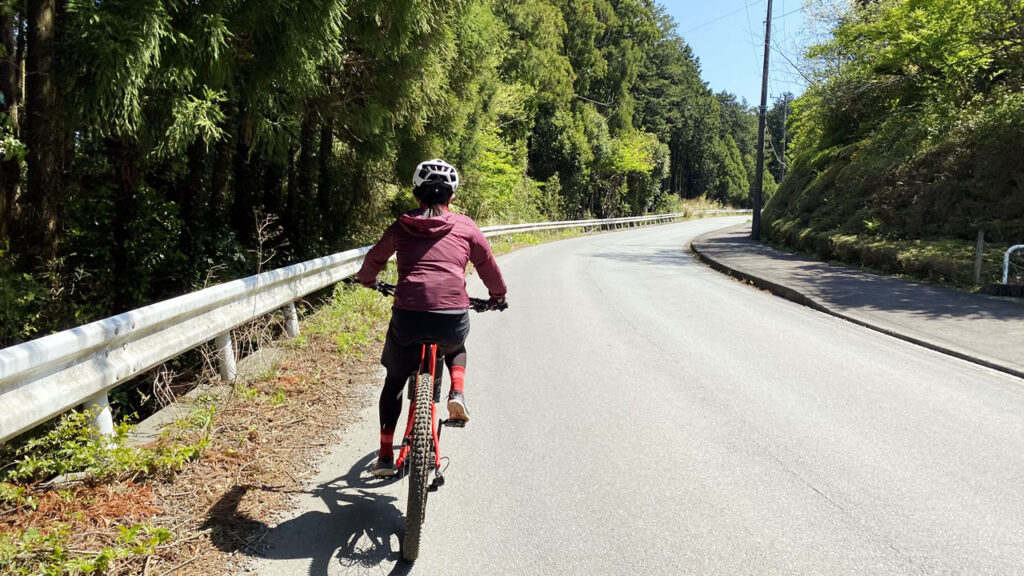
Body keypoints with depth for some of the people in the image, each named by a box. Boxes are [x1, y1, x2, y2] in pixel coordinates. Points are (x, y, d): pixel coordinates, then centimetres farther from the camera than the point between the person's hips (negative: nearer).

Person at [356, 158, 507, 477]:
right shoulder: (465, 227, 11)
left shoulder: (402, 226, 13)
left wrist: (368, 281, 48)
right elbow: (489, 268, 18)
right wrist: (498, 296, 37)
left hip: (407, 317, 0)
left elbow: (373, 260, 26)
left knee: (395, 380, 25)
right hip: (453, 319, 0)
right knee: (456, 349, 37)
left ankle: (386, 455, 26)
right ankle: (457, 393, 11)